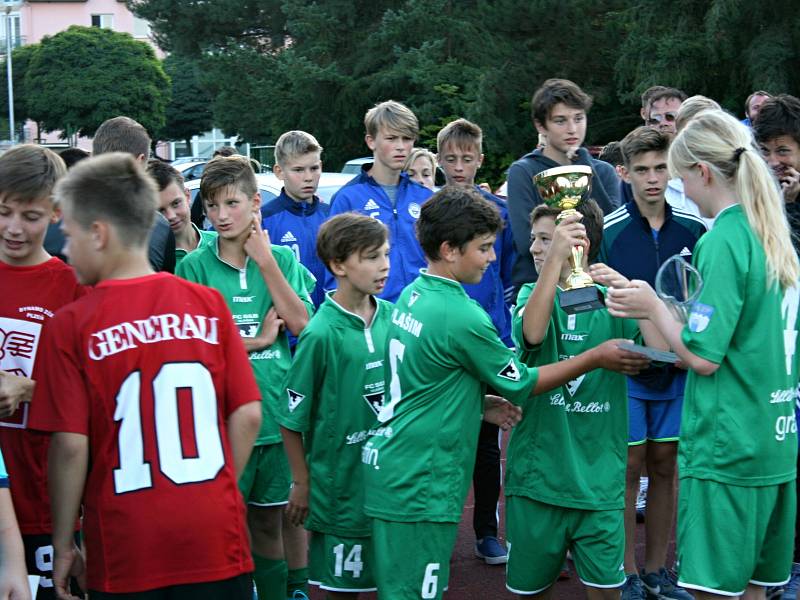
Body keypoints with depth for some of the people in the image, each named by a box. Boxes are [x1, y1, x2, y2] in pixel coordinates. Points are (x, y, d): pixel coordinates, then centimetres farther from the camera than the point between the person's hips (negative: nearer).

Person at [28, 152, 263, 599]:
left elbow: (70, 445, -9)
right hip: (216, 542, 2)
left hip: (127, 552, -2)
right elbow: (248, 415, -1)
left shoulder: (72, 325, -9)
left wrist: (63, 544, 2)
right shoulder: (209, 304, -2)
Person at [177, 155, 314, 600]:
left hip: (275, 411, 2)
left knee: (269, 520, 14)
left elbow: (301, 324, -7)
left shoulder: (281, 259, 5)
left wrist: (266, 262, -9)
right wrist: (259, 339, -8)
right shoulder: (195, 266, -2)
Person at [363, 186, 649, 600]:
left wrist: (481, 405, 10)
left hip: (390, 469, 9)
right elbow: (521, 383, -8)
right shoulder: (461, 317, -19)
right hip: (420, 486, -9)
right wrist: (597, 358, -1)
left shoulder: (411, 296, 7)